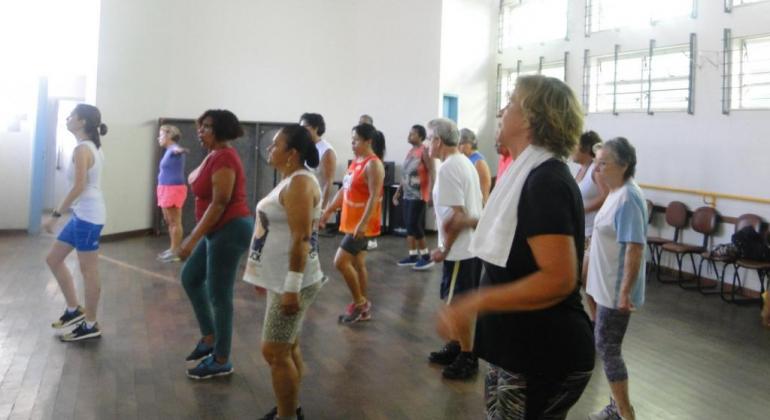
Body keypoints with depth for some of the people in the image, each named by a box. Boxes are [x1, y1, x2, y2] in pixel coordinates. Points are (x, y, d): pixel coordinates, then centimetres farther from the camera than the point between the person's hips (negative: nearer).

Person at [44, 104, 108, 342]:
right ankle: (74, 309, 25)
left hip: (88, 215, -10)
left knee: (88, 271, 0)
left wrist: (55, 215, -17)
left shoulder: (82, 149, -14)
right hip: (82, 214, 10)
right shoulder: (91, 147, 15)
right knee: (54, 259, 17)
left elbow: (78, 187, -21)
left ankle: (90, 326, 12)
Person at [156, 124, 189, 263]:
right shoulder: (168, 151, 16)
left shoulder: (174, 149, -14)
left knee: (175, 222, -5)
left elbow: (177, 149, -41)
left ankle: (175, 251, 0)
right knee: (169, 221, 15)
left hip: (174, 189, -10)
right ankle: (173, 249, 24)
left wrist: (180, 150, -64)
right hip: (167, 189, 10)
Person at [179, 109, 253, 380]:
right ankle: (209, 338, 28)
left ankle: (221, 362, 10)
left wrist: (193, 239, -21)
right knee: (190, 277, 19)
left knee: (219, 295, -2)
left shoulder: (224, 157, -17)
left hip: (230, 230, -11)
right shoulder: (216, 155, 13)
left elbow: (219, 204, -22)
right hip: (220, 230, 11)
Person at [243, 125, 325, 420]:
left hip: (290, 283, -10)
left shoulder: (299, 183, -18)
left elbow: (301, 239, -24)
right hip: (282, 279, 10)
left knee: (274, 352, -3)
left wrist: (292, 289, -25)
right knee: (288, 348, 16)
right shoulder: (291, 180, 13)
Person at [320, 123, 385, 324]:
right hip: (351, 223, 9)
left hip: (362, 225, -9)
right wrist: (328, 210, 16)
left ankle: (359, 302, 5)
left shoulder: (373, 165, -15)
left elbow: (374, 197, -22)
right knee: (357, 264, 13)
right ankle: (363, 308, 22)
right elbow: (344, 190, 18)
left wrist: (363, 224, -28)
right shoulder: (356, 161, 12)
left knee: (340, 262, -11)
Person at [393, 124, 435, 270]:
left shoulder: (424, 151, -10)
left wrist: (430, 193, -25)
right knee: (409, 225, 9)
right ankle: (413, 255, 16)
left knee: (414, 225, -10)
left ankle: (426, 256, 0)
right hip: (407, 195, 8)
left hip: (419, 195, -8)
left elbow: (431, 173, -16)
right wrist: (398, 191, 18)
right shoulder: (410, 151, 15)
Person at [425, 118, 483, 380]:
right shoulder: (466, 163, 12)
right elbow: (476, 206, 16)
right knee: (454, 302, 19)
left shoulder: (448, 168, -18)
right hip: (471, 245, 10)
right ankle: (455, 347, 30)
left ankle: (468, 358, 12)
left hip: (460, 249, -10)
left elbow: (457, 216, -22)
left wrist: (444, 249, -14)